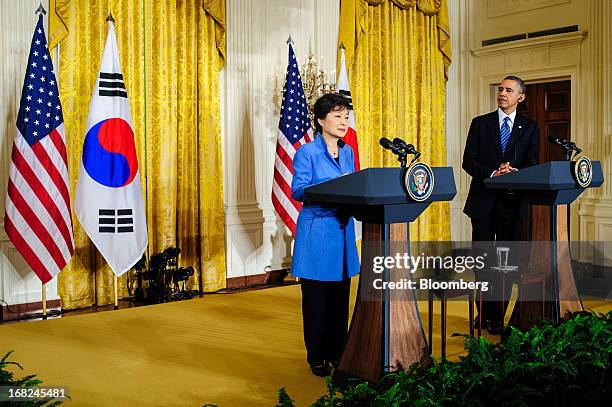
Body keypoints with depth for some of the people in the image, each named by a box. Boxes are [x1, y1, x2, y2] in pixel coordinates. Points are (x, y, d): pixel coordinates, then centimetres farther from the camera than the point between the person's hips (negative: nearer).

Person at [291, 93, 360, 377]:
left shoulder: (348, 152, 13)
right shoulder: (307, 152, -6)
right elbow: (298, 191, -15)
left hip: (343, 230, 6)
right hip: (316, 231, -6)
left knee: (341, 297, 9)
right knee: (316, 297, 2)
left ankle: (337, 353, 22)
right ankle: (316, 357, 15)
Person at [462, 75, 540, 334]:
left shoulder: (530, 128, 9)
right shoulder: (480, 123, 7)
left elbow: (533, 165, 1)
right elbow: (469, 161, -1)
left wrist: (513, 172, -20)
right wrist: (492, 174, -17)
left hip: (513, 202, 0)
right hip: (483, 200, 0)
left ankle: (498, 317, 14)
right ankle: (484, 314, 20)